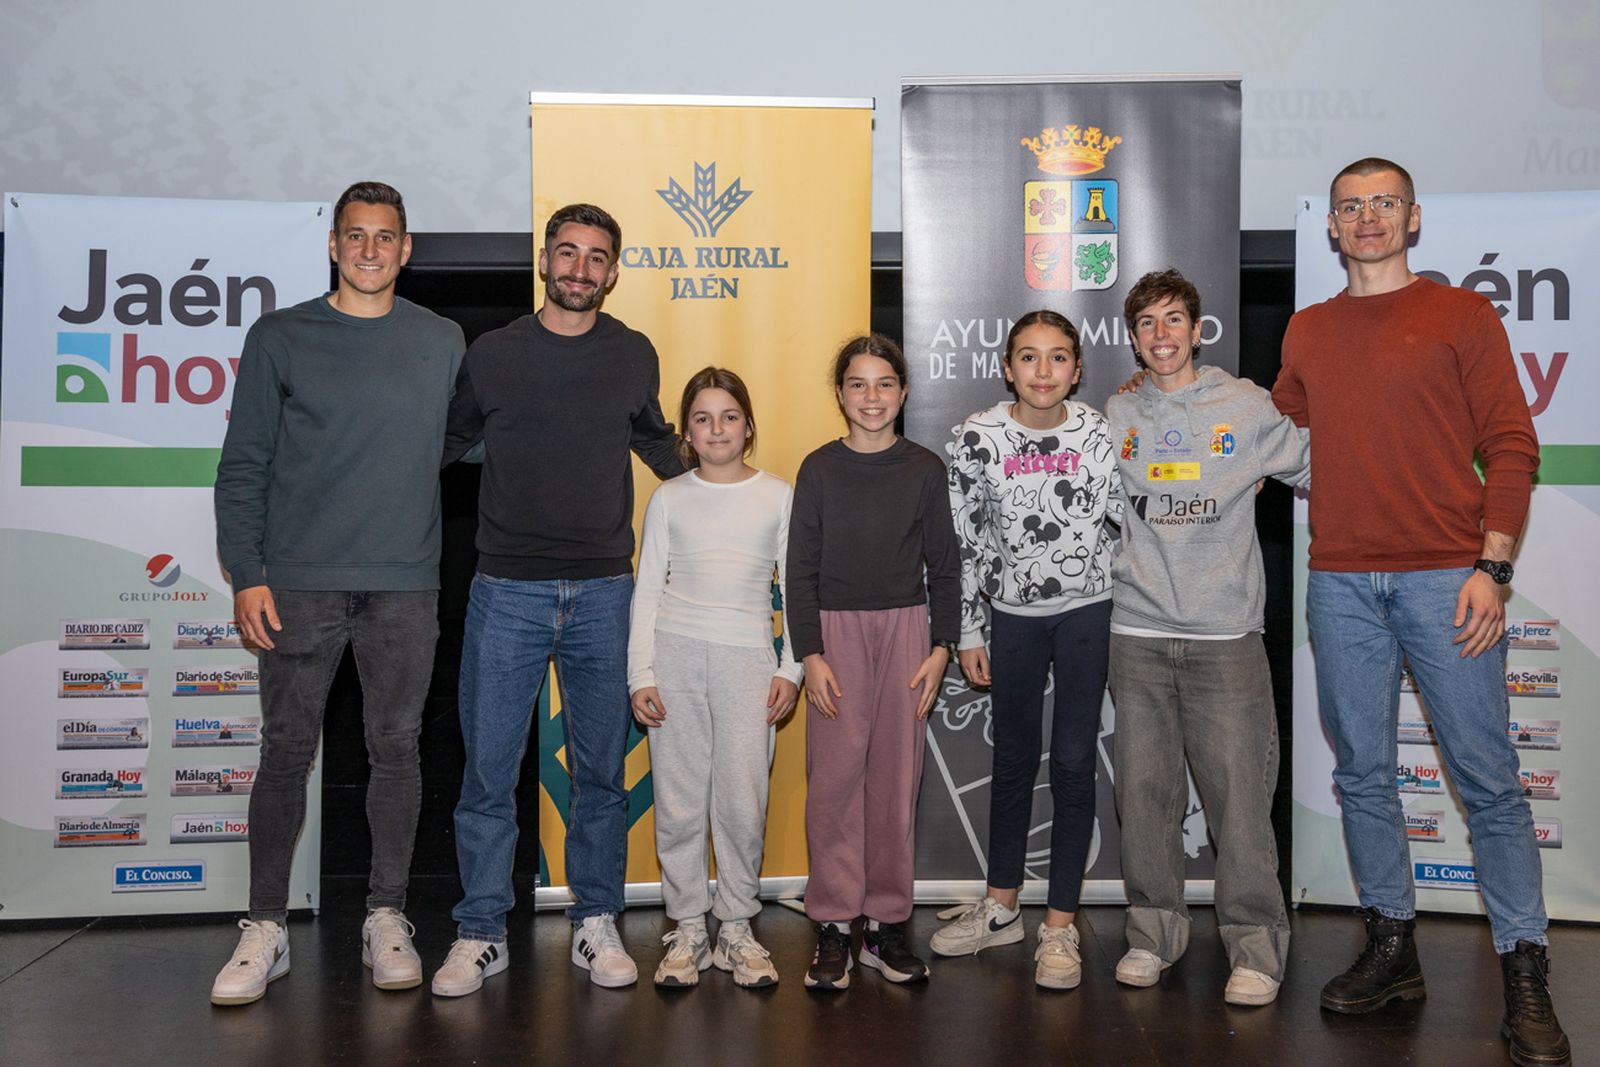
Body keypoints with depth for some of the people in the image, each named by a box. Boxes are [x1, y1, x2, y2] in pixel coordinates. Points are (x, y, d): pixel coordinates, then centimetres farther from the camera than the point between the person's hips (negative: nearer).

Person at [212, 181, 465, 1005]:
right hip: (300, 583, -1)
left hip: (405, 587, 1)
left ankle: (386, 919, 17)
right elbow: (242, 467, 4)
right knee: (286, 753, 2)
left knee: (396, 750, 6)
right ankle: (266, 929, 14)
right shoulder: (280, 338, 5)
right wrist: (246, 574, -5)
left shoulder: (443, 343, 9)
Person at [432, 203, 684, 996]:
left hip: (604, 595, 1)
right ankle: (480, 932, 14)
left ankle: (595, 925, 20)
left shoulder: (634, 356, 8)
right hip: (507, 593, -1)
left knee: (600, 769, 8)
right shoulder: (492, 353, 4)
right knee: (489, 770, 1)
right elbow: (447, 445, 15)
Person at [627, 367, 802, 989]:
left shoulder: (777, 496, 6)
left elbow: (796, 589, 8)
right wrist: (640, 673, 0)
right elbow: (647, 590, 7)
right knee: (678, 802, 3)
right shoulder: (669, 499, 7)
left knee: (744, 802, -2)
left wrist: (790, 670, 2)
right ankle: (687, 931, 16)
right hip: (675, 655, 1)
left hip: (747, 658, 0)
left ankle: (737, 930, 15)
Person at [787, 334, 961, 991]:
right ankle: (833, 925, 8)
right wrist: (810, 654, -5)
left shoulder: (924, 469, 6)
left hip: (906, 627, 1)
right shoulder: (819, 469, 3)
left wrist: (940, 647, 0)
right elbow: (801, 568, 2)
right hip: (836, 630, -1)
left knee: (897, 778, 4)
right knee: (834, 779, -2)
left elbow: (944, 564, 8)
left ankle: (886, 922, 15)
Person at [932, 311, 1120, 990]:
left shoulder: (1098, 433, -5)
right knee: (1013, 759, 12)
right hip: (1013, 612, 1)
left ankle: (1060, 926, 11)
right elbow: (964, 539, -1)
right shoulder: (980, 437, -6)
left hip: (1086, 610, -1)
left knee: (1074, 761, 0)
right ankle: (1000, 908, 29)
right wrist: (967, 634, -1)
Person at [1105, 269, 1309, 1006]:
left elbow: (1314, 470, 11)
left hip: (1225, 632, -2)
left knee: (1239, 791, -3)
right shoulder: (1116, 415, 9)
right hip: (1136, 633, 2)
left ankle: (1255, 945, 11)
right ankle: (1154, 933, 21)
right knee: (1145, 791, 7)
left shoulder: (1246, 406, 3)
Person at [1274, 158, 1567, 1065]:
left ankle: (1525, 975, 8)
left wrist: (1492, 566, -9)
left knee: (1487, 777, -2)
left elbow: (1510, 445, -1)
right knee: (1363, 773, 7)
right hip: (1341, 582, 4)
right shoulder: (1306, 333, 14)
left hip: (1446, 577, -3)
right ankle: (1392, 948, 20)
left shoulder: (1463, 315, 4)